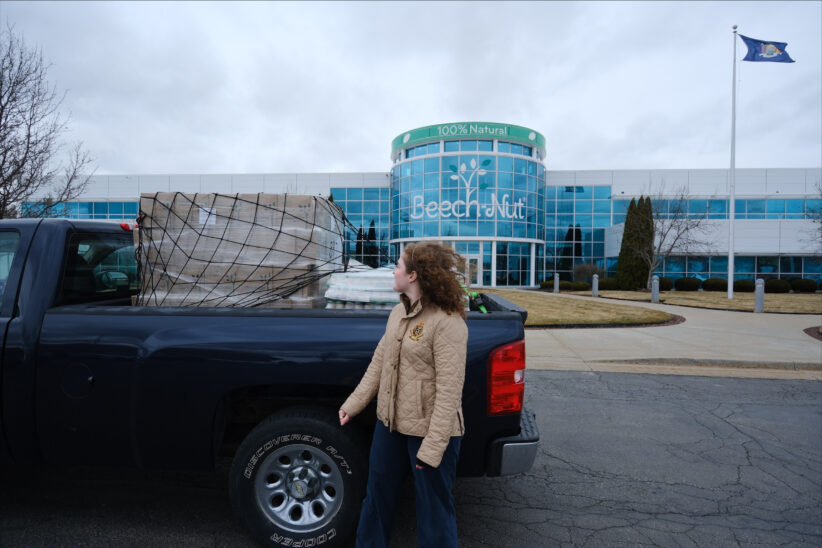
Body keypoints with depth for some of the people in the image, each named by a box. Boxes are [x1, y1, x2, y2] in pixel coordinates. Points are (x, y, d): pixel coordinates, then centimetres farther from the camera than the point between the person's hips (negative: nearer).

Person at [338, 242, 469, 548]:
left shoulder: (448, 323, -21)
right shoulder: (399, 312, 5)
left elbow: (449, 390, -23)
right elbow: (378, 362, 11)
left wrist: (432, 448, -23)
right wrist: (354, 403, 9)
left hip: (430, 431, -8)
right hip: (390, 422, 8)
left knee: (433, 507, 11)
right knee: (377, 491, 25)